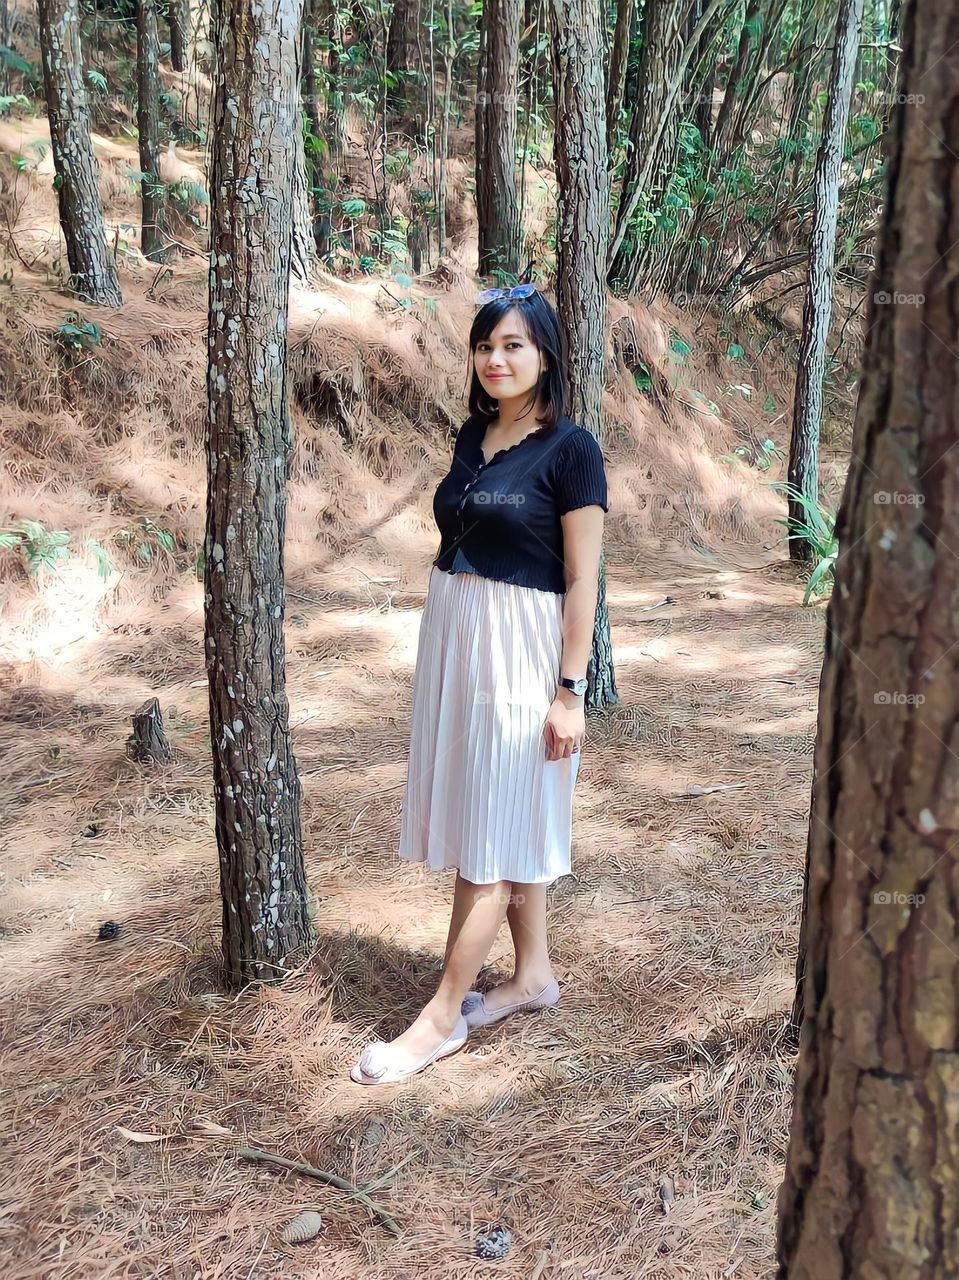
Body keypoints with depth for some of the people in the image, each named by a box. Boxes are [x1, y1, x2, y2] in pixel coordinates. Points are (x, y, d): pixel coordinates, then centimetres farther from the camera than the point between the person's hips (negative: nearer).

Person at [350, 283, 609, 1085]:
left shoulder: (570, 449, -11)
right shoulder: (472, 437, 10)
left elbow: (583, 580, -12)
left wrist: (570, 690, -15)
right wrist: (444, 644, 16)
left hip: (520, 651, -7)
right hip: (452, 635, 7)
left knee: (489, 830, 0)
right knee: (508, 824, 15)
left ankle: (445, 1013, 8)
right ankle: (534, 975, 30)